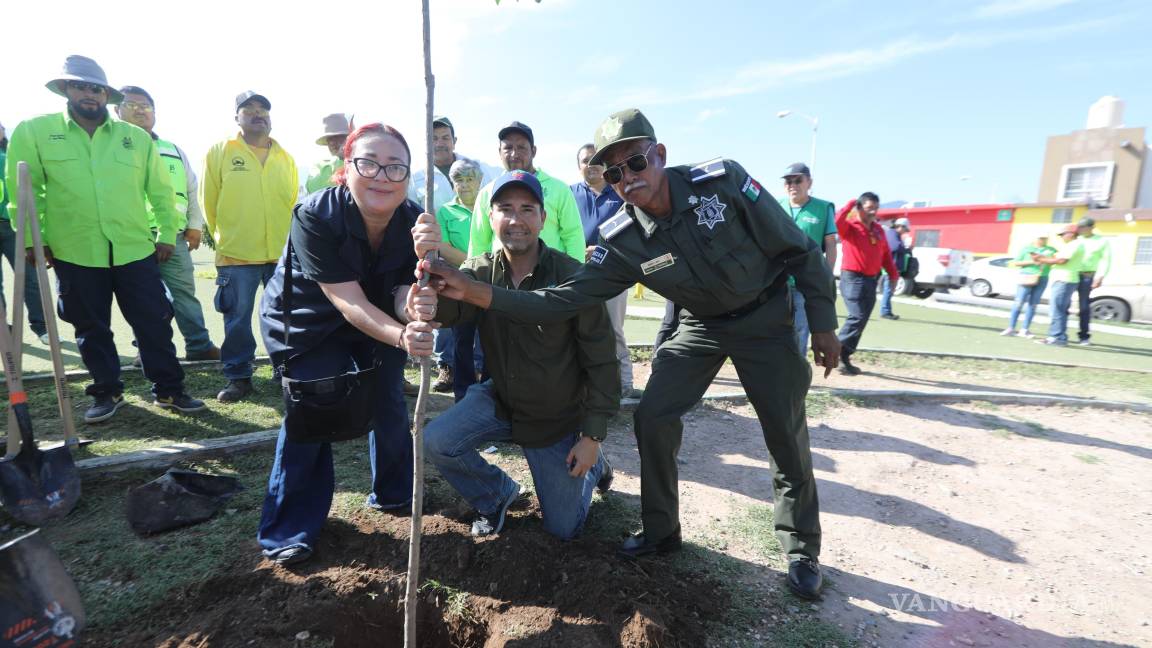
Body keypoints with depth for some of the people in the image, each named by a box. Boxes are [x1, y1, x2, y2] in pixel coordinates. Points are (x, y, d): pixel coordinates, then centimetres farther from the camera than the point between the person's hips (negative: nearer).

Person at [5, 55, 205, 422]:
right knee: (91, 329, 10)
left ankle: (168, 390, 14)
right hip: (73, 253, 0)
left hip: (135, 250, 0)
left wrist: (167, 234, 7)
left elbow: (161, 190, 10)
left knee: (154, 322, 3)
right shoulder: (33, 131, 3)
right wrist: (32, 239, 2)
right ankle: (107, 392, 25)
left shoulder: (136, 137, 6)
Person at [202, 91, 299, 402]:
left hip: (282, 254, 2)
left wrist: (287, 242, 13)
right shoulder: (220, 152, 3)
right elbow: (210, 202, 6)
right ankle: (238, 377, 16)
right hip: (236, 255, -2)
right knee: (237, 320, 3)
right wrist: (225, 239, 11)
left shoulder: (286, 158, 10)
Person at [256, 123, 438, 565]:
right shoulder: (315, 215, -31)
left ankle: (393, 494, 29)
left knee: (389, 405, 2)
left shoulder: (414, 221, -20)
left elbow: (402, 296, -24)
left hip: (377, 318, 4)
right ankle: (289, 529, 9)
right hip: (308, 319, -3)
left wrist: (415, 309, -49)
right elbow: (348, 301, -35)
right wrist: (401, 337, -52)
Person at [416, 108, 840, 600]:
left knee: (786, 435, 1)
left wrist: (822, 323, -9)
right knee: (652, 416, -6)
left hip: (764, 315, -2)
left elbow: (799, 249, -14)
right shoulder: (621, 243, -18)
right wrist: (474, 291, -35)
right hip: (701, 324, 2)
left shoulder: (723, 181, -25)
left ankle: (801, 550, 25)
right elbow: (561, 300, -23)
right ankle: (661, 531, 17)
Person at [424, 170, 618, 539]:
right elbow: (447, 308, -30)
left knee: (563, 530, 6)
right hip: (500, 399, 3)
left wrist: (593, 436, -17)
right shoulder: (480, 272, -9)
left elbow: (601, 360, -17)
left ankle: (591, 467, 39)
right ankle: (497, 495, 12)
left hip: (558, 418, -3)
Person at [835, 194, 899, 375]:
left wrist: (893, 274, 13)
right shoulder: (849, 227, -5)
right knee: (857, 317, -16)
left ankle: (844, 358, 13)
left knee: (862, 321, 7)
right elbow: (837, 222, -28)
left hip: (871, 280, 7)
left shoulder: (878, 229, 15)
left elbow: (886, 254, 19)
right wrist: (850, 204, -15)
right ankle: (838, 353, -8)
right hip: (852, 278, -7)